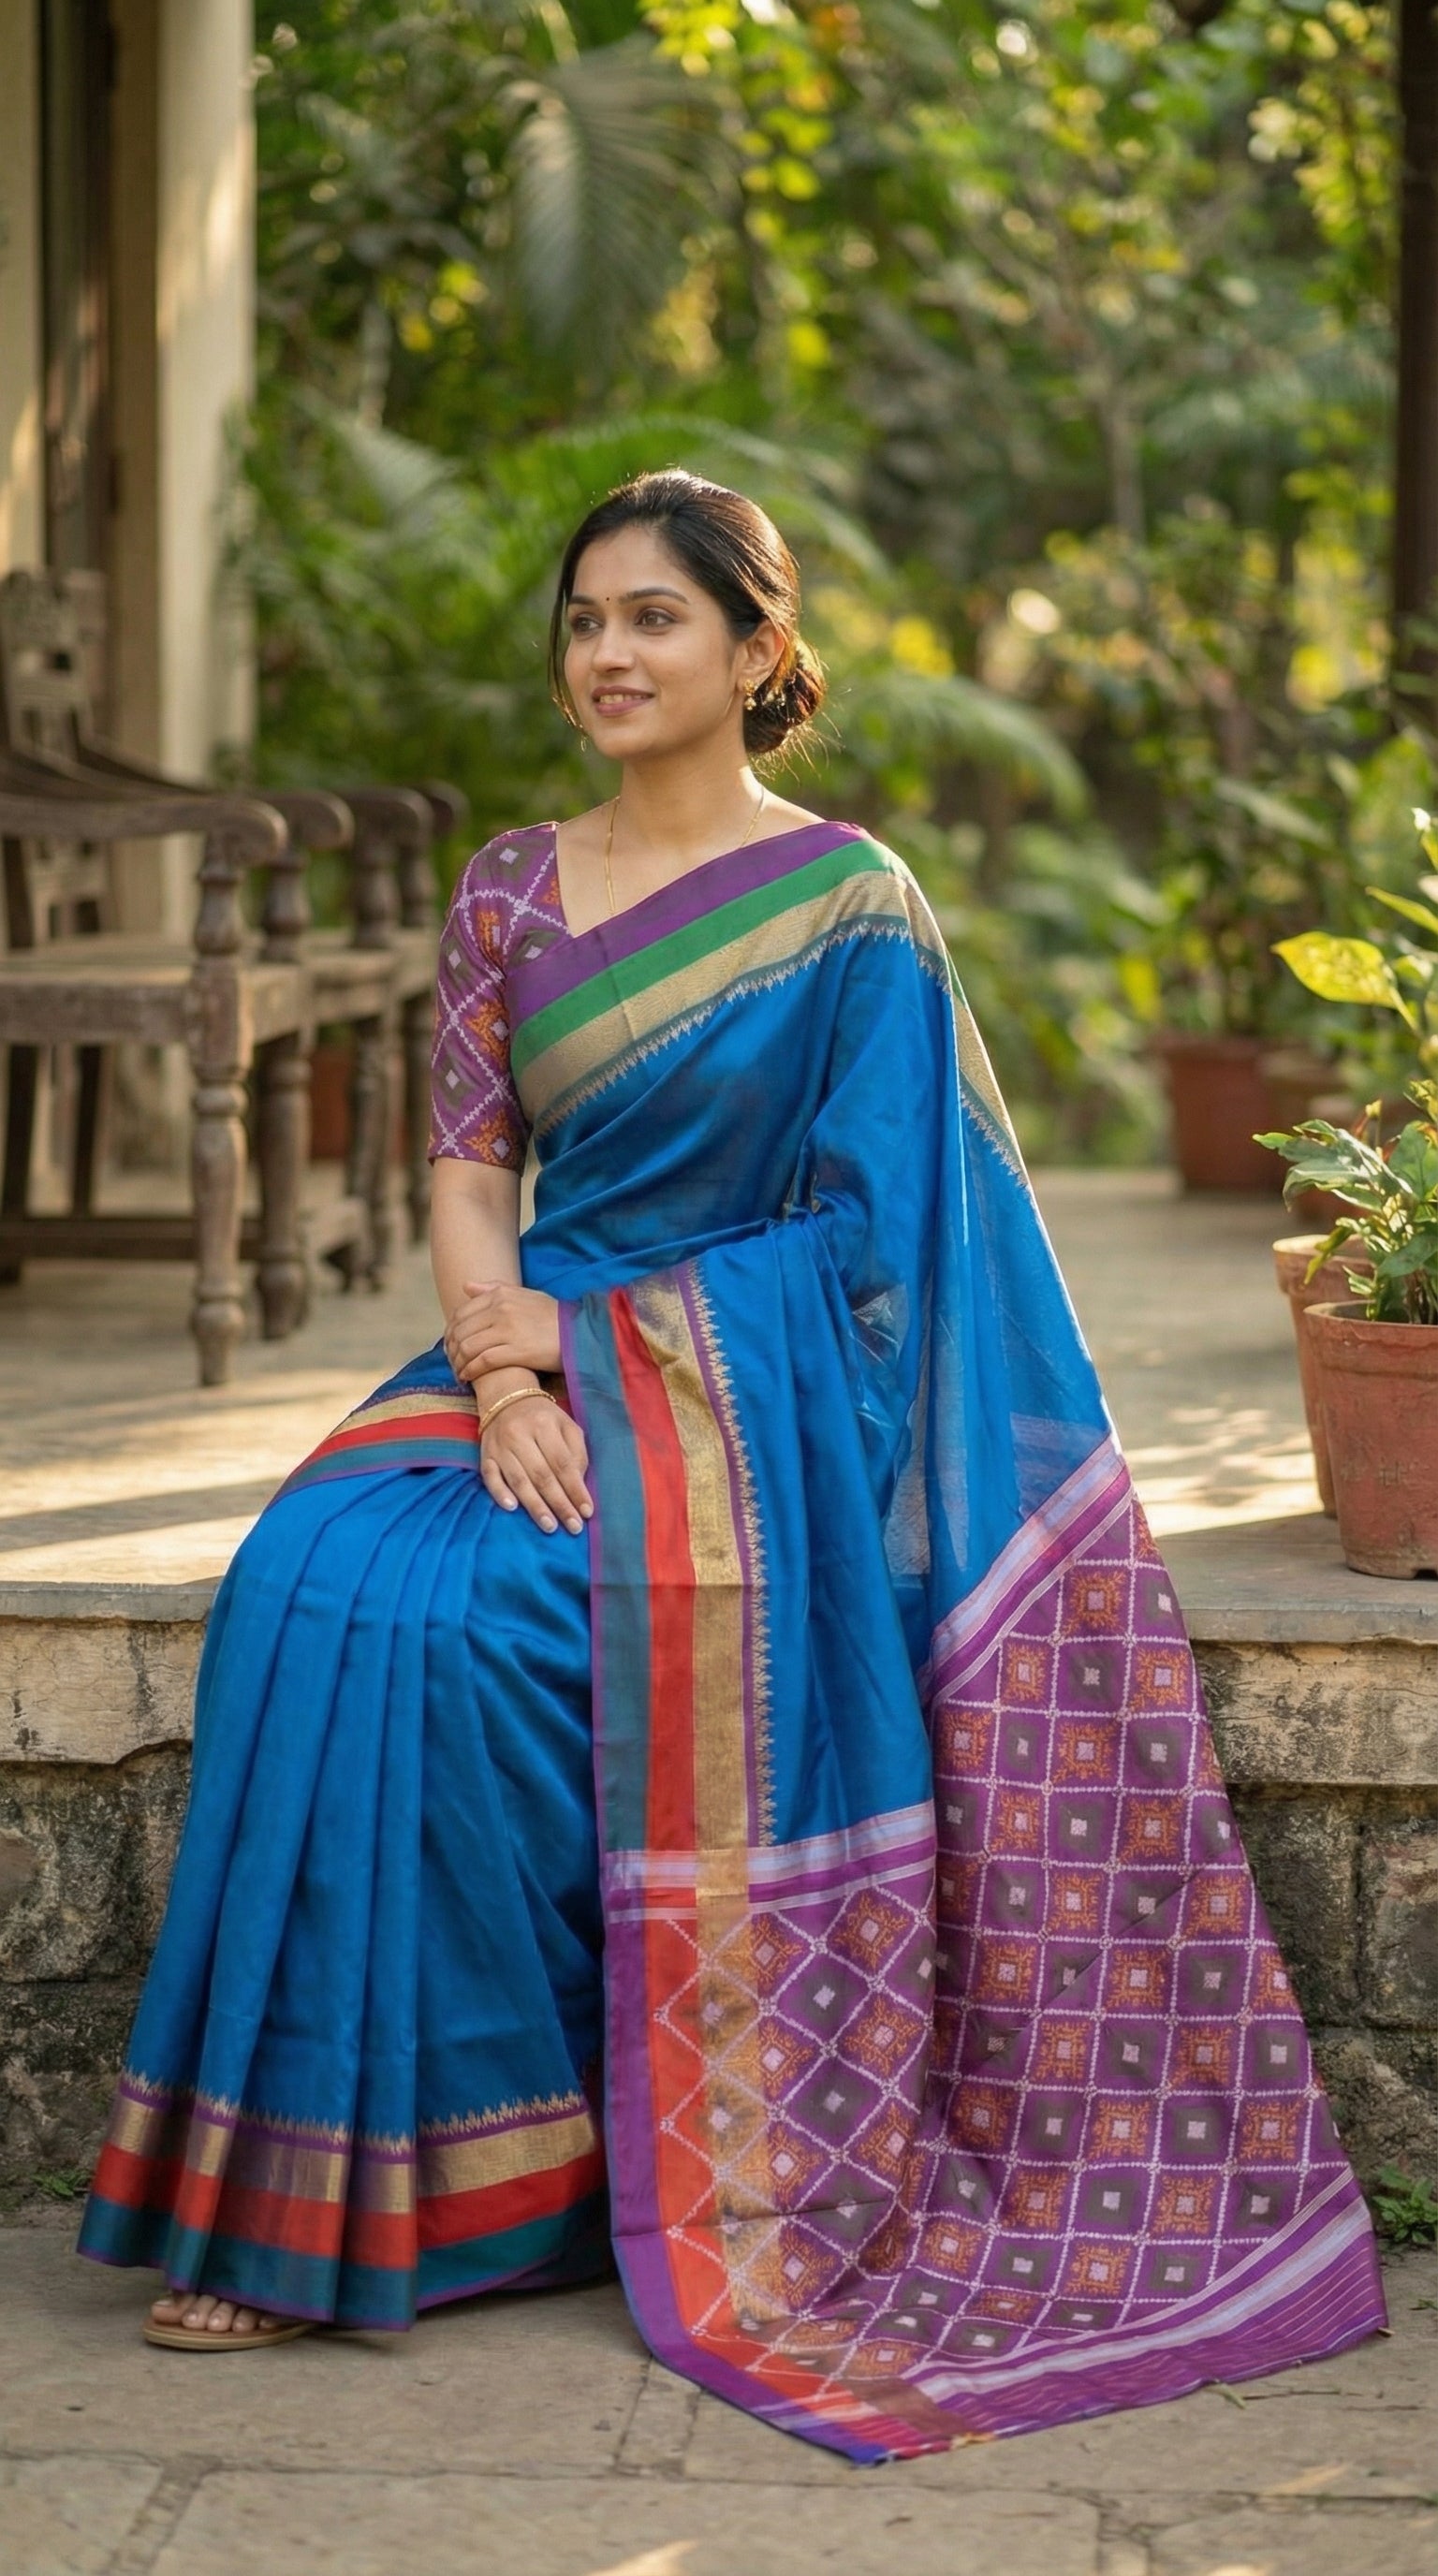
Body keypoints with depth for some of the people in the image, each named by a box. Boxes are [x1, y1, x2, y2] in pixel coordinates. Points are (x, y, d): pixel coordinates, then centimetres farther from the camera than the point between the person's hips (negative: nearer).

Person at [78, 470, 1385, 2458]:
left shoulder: (848, 907, -2)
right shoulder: (510, 893, 13)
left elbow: (875, 1229, -4)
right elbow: (467, 1172, 7)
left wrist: (596, 1340, -12)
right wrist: (504, 1375, -11)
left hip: (745, 1391, -5)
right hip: (533, 1367, 5)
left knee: (437, 1621, -29)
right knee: (312, 1586, -24)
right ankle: (296, 2198, -17)